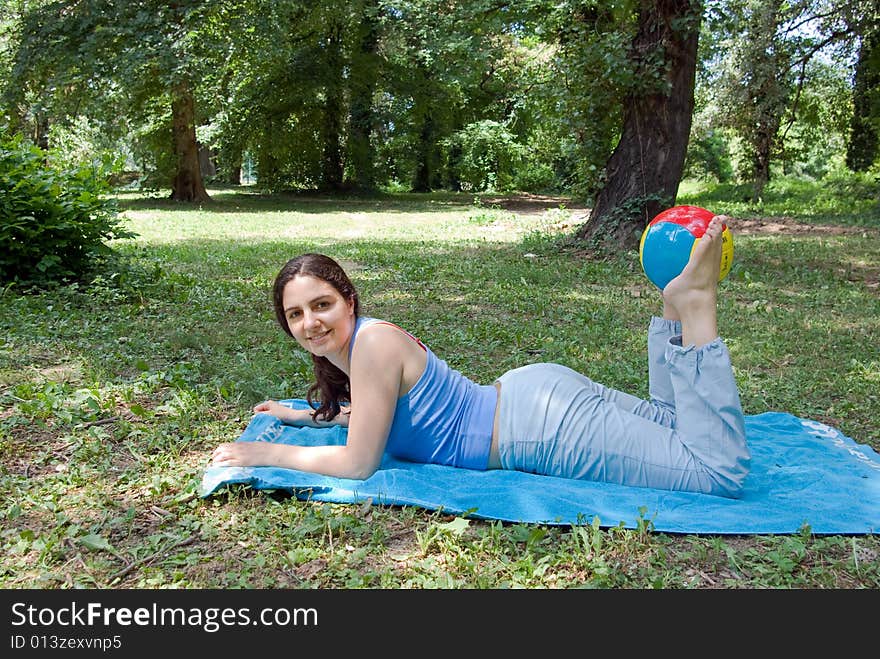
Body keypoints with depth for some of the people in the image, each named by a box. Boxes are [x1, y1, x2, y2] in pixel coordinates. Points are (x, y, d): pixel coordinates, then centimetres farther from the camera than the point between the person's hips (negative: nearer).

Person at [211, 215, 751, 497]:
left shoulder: (373, 343, -21)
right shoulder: (350, 343, 7)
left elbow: (357, 462, -18)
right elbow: (387, 414, 26)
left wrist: (267, 453, -8)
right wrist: (310, 415, 22)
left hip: (545, 422, -9)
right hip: (527, 396, 9)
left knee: (724, 472, -10)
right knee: (671, 424, 28)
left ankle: (696, 307, -6)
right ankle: (676, 308, 18)